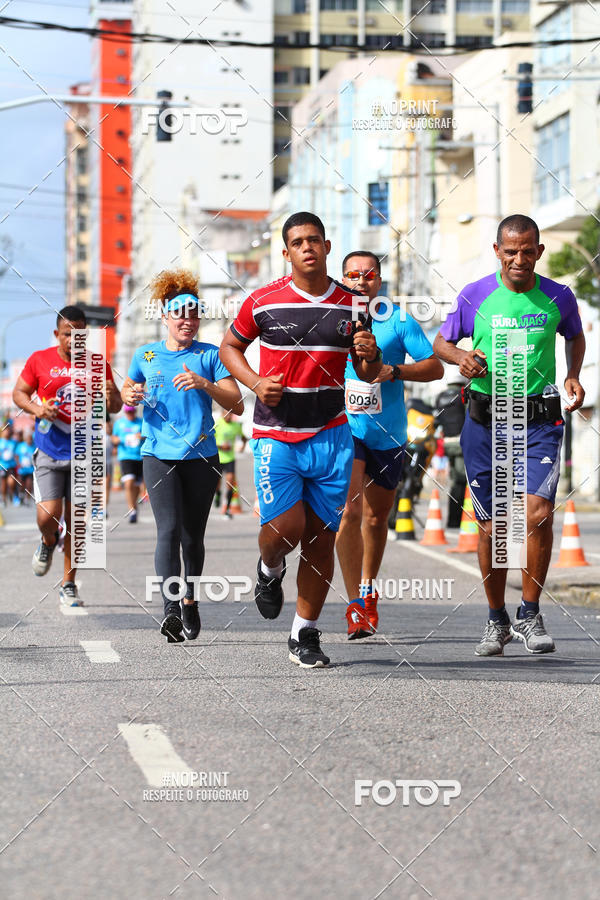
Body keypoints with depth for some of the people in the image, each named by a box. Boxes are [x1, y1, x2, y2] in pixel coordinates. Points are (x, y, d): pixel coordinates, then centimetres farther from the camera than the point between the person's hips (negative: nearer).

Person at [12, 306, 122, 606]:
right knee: (48, 514, -13)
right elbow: (19, 393, 8)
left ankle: (68, 585, 15)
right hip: (49, 453, -1)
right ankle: (48, 542, 25)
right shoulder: (39, 361, -1)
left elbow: (116, 406, 5)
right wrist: (36, 408, -13)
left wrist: (111, 399, -19)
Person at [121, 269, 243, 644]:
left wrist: (203, 383, -18)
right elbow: (127, 392, 24)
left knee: (193, 536, 7)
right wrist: (130, 397, 0)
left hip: (201, 457, 0)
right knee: (169, 529, -16)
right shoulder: (146, 356, 9)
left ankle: (190, 601, 30)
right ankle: (171, 610, -25)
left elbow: (237, 404, -2)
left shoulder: (210, 355, 4)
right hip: (159, 455, 0)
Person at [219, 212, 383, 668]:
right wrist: (254, 382, -6)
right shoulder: (263, 302, -3)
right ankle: (269, 570, 23)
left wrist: (370, 355, -10)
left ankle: (305, 634, 13)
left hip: (331, 437, 2)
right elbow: (230, 346, 12)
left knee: (322, 537, 1)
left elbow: (368, 374, 13)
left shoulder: (351, 305, 4)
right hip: (276, 436, -2)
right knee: (284, 527, -14)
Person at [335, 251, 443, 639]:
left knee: (376, 517, 14)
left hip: (388, 434, 1)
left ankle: (368, 590, 38)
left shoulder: (399, 322, -1)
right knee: (349, 510, -18)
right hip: (343, 428, -1)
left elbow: (435, 367, -4)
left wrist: (393, 371, -18)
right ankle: (356, 606, -18)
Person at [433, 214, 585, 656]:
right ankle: (497, 620, 24)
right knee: (492, 528, 5)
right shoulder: (474, 296, -2)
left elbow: (575, 337, 21)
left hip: (539, 423, -1)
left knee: (538, 513, -18)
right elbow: (441, 341, 11)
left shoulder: (559, 297, 1)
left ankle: (530, 615, -2)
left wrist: (573, 376, 5)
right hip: (486, 422, 1)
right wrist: (460, 357, -10)